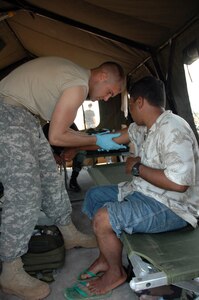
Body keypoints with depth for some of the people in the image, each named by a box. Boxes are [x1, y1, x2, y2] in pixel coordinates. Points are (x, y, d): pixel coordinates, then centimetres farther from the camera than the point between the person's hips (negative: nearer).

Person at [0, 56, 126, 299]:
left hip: (25, 116, 10)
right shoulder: (79, 86, -18)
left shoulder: (75, 73, 13)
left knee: (50, 179, 11)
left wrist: (92, 137, 10)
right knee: (25, 191, -11)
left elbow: (58, 127, 15)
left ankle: (70, 234, 26)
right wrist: (96, 141, -6)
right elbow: (56, 137, -16)